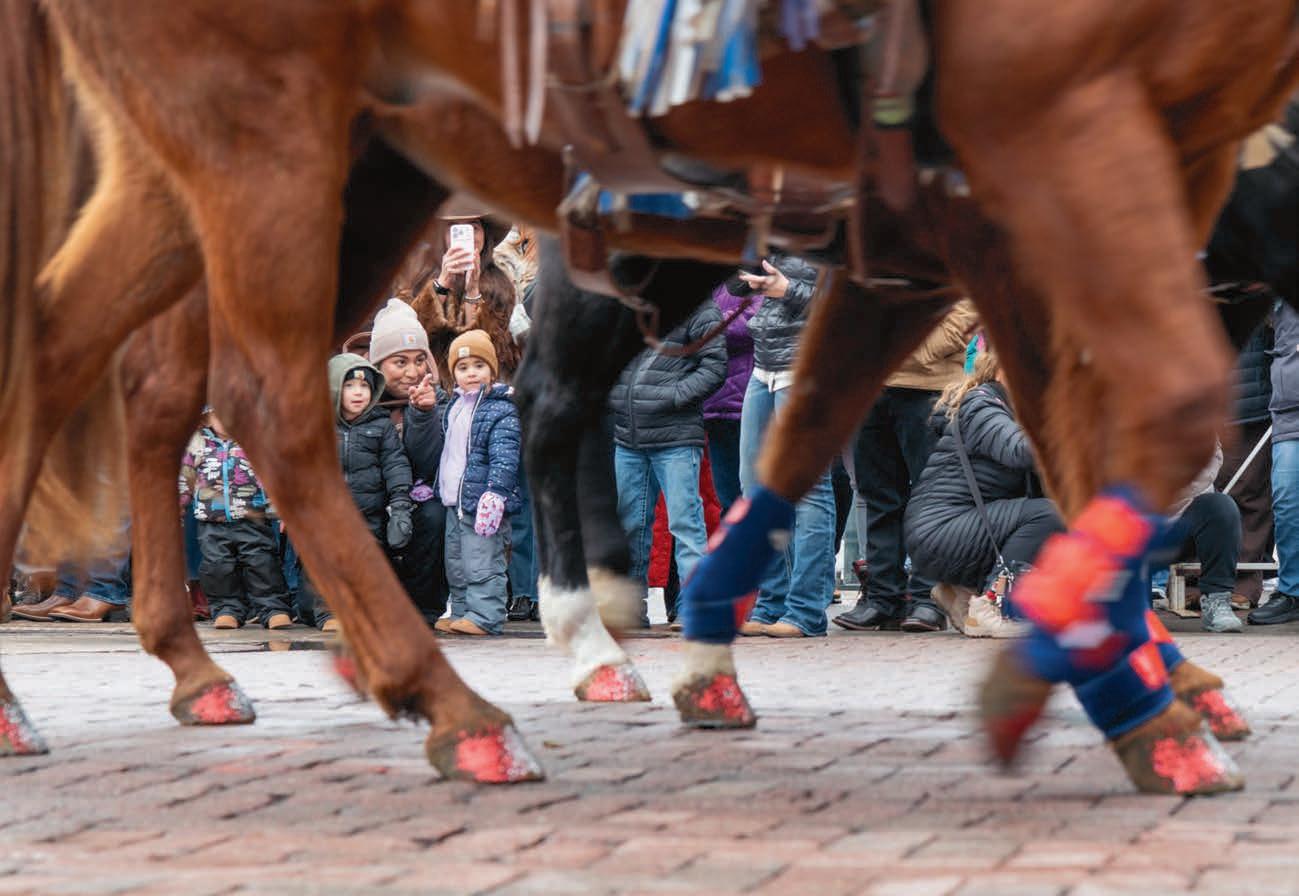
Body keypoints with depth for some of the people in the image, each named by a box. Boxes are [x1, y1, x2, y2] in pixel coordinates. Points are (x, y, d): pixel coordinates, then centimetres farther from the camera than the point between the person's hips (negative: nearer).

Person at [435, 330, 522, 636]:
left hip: (480, 500, -9)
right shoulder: (453, 407, 15)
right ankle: (461, 613, 23)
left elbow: (505, 458, -19)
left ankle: (485, 616, -7)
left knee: (482, 562, -9)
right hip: (453, 502, 9)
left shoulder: (502, 411, -11)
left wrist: (496, 493, -28)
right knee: (456, 563, 14)